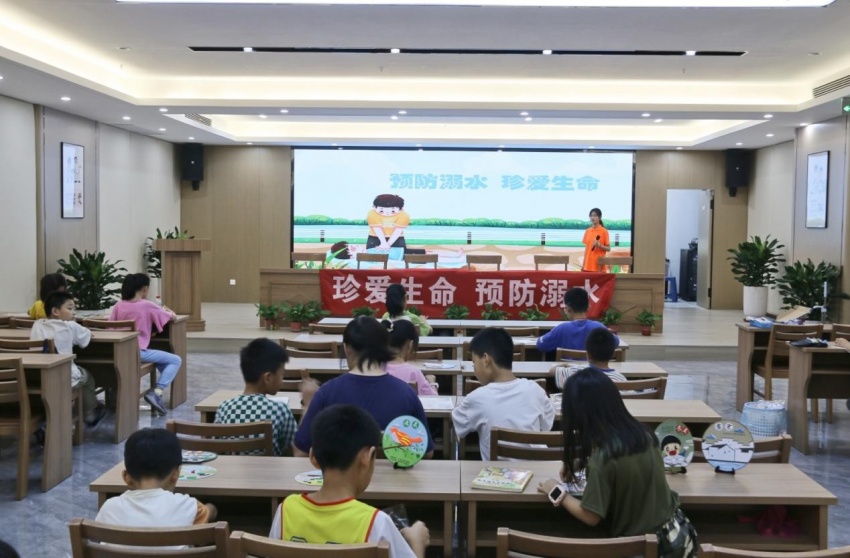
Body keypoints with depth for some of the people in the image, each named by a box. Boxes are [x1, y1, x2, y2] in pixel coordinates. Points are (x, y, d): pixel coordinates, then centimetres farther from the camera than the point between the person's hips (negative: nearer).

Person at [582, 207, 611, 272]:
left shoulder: (604, 231, -4)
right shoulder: (587, 231, 10)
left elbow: (608, 249, -2)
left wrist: (599, 245, -20)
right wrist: (583, 264, 11)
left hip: (598, 266, -4)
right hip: (588, 265, 4)